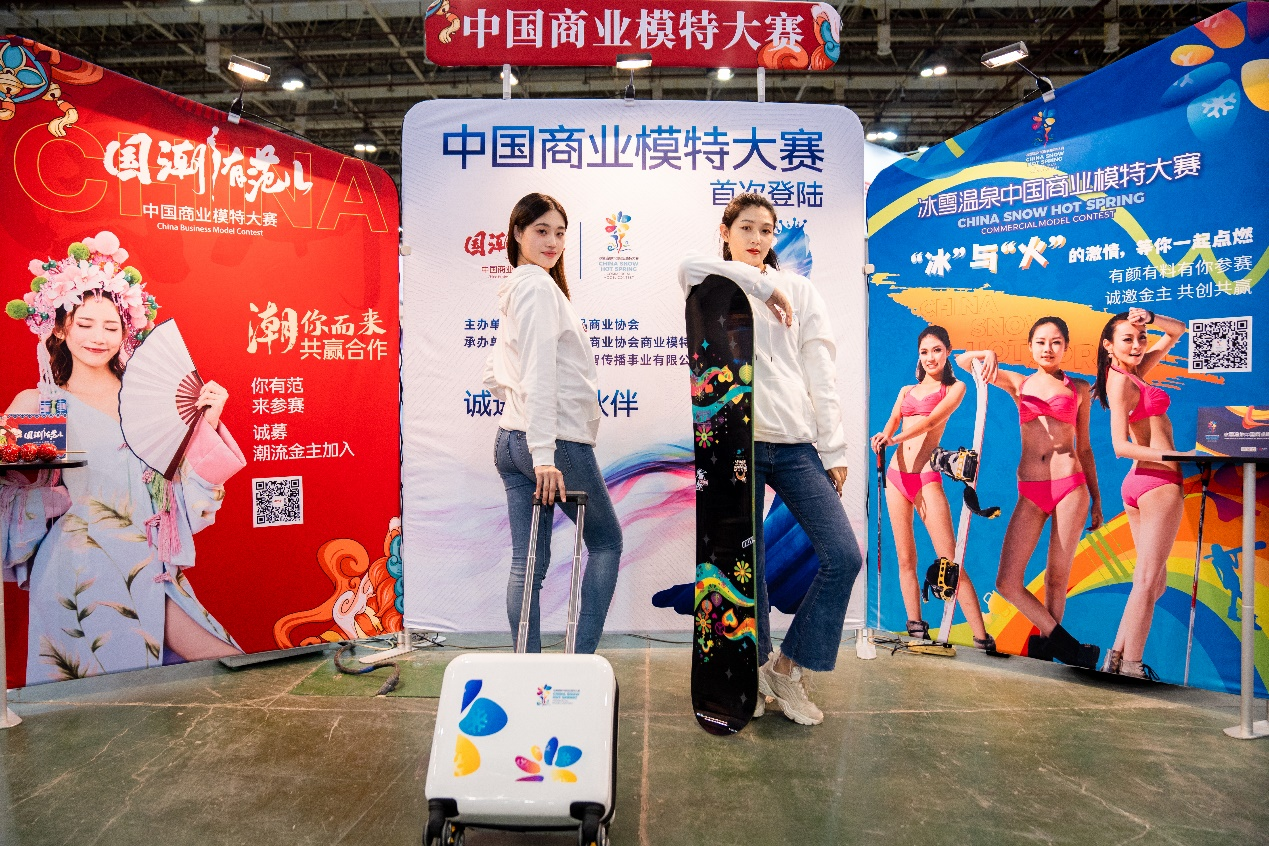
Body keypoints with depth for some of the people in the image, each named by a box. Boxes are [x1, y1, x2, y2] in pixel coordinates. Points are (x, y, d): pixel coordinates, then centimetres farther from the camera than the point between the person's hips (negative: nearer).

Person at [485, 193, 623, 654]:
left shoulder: (516, 290, 20)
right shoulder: (539, 286, -10)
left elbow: (493, 375, 24)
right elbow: (539, 373, -20)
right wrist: (544, 453, -24)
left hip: (511, 441, 8)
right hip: (558, 441, -8)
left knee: (528, 563, 8)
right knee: (606, 541, 9)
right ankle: (581, 660, 8)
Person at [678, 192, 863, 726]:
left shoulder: (799, 291, 14)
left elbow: (821, 375, 8)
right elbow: (689, 267, -20)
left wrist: (833, 450, 2)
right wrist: (762, 284, -14)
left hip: (796, 442, 3)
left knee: (843, 556, -5)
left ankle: (788, 668, 12)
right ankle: (753, 671, 25)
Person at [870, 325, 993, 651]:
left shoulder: (955, 388, 7)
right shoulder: (906, 391, 20)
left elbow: (931, 420, -10)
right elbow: (892, 423, 4)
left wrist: (895, 438, -25)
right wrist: (883, 437, -20)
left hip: (926, 477, -4)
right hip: (896, 475, 5)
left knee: (950, 560, -10)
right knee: (905, 558, 5)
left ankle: (982, 638, -6)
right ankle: (915, 627, 13)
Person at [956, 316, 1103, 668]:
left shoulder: (1078, 388, 11)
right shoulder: (1018, 383, 13)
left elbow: (1084, 447, 14)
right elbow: (963, 360, 10)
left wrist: (1096, 498, 14)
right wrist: (988, 355, -11)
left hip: (1070, 486, -1)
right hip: (1030, 494, 1)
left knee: (1057, 578, 4)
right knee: (1007, 582, -5)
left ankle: (1044, 648, 19)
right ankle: (1064, 643, 12)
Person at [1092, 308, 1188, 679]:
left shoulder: (1132, 374, 14)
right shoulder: (1122, 381, -10)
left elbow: (1177, 331, 24)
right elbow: (1121, 446, -18)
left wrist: (1149, 318, 6)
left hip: (1138, 483, 9)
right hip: (1159, 482, -9)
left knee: (1154, 580, 14)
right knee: (1147, 580, -5)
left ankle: (1116, 657, 14)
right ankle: (1130, 667, -1)